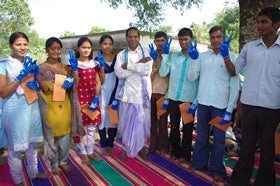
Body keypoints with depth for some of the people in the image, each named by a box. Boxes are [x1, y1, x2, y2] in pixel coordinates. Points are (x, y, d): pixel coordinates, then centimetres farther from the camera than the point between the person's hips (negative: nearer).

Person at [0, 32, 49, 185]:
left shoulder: (30, 62, 6)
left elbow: (39, 83, 15)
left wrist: (36, 84, -8)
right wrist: (21, 76, -24)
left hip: (32, 107, 6)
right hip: (15, 110, -5)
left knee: (33, 143, 18)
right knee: (15, 147, 8)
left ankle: (33, 172, 38)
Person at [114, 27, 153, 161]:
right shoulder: (121, 55, 4)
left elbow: (147, 71, -14)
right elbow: (119, 73, -10)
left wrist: (128, 66, -14)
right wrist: (139, 65, -13)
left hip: (142, 94, 0)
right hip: (126, 93, 1)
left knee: (142, 123, 7)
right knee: (126, 123, 8)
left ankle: (140, 149, 27)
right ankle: (128, 149, 27)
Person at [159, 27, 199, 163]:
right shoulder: (173, 56, 5)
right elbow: (162, 73, -3)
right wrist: (165, 55, -6)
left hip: (189, 99, -2)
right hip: (174, 97, 3)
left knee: (187, 128, 11)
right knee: (174, 127, 13)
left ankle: (185, 155, 27)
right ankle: (175, 152, 31)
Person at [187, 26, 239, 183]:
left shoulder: (232, 57, -2)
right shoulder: (203, 56, 6)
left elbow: (235, 85, -3)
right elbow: (192, 77, 3)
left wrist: (230, 109, -8)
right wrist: (194, 59, -9)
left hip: (221, 104, -3)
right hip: (203, 102, 3)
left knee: (219, 138, 9)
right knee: (201, 135, 16)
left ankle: (217, 169, 24)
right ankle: (199, 162, 33)